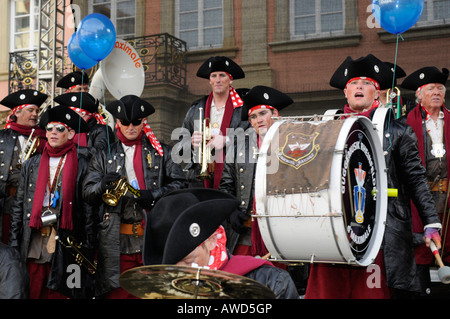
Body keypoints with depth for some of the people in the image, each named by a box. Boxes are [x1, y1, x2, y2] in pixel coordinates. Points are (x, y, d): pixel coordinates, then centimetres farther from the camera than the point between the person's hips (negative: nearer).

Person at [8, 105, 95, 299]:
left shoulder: (82, 165, 3)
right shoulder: (31, 165, 14)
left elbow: (89, 209, 1)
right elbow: (18, 205, 14)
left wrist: (88, 247, -3)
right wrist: (14, 244, 8)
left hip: (67, 246, -3)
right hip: (33, 246, 3)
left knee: (60, 293, -2)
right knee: (33, 293, 3)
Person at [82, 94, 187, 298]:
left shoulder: (160, 152, 12)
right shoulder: (104, 155, 13)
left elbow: (179, 183, 5)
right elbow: (87, 192, 7)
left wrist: (155, 195, -12)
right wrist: (103, 185, -15)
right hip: (118, 242, 0)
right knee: (117, 292, -2)